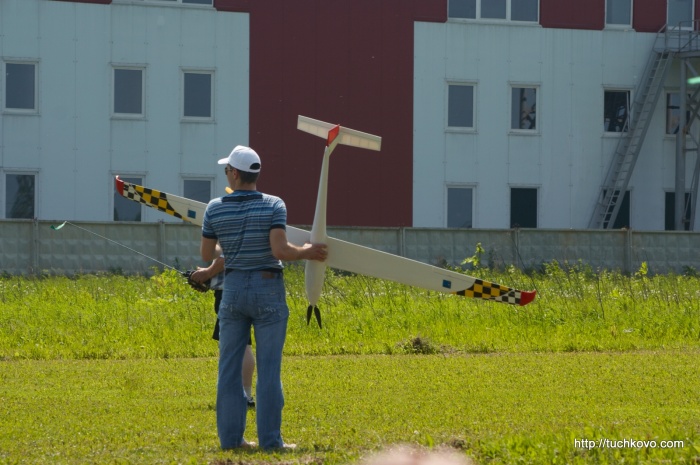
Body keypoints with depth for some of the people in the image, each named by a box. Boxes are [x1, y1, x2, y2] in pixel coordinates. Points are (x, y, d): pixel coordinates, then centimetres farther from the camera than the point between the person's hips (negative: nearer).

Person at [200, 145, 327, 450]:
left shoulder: (215, 209, -1)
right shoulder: (273, 206, -9)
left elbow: (206, 255, 7)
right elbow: (280, 250, -20)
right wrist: (307, 252, -2)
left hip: (233, 288, 2)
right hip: (268, 290, -2)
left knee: (229, 367, 8)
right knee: (268, 368, 0)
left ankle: (230, 437, 8)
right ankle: (270, 440, -1)